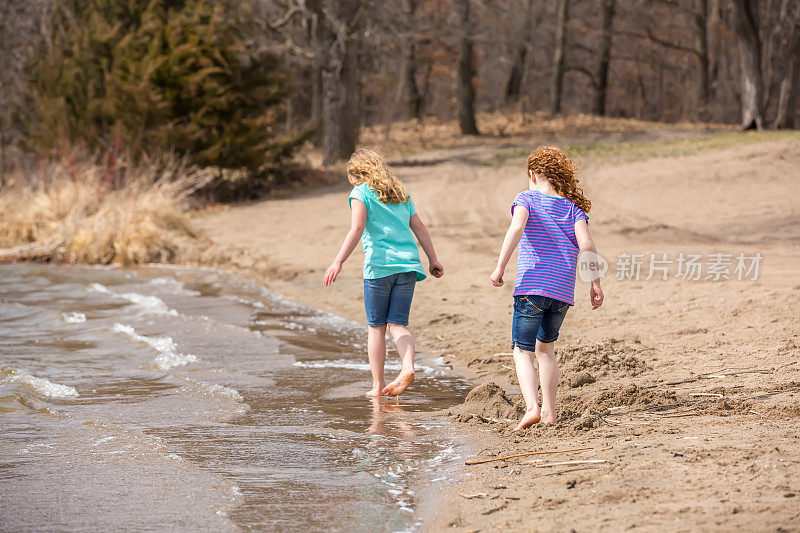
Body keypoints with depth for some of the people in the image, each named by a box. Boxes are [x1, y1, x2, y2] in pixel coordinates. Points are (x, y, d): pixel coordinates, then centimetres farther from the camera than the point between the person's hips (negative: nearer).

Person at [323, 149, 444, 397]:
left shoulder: (361, 193, 2)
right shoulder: (401, 193, 20)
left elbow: (357, 229, -11)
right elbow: (420, 228, 19)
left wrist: (338, 262, -14)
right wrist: (433, 260, 23)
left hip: (379, 265, -5)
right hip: (408, 264, 5)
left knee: (376, 326, 5)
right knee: (398, 324, 4)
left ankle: (377, 385, 6)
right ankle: (408, 367, -22)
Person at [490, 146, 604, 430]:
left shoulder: (527, 198, 4)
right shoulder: (573, 207, 12)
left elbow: (516, 228, -16)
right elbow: (586, 243, -3)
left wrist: (500, 268, -17)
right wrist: (595, 284, -3)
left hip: (531, 286, -4)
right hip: (563, 290, 4)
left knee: (522, 351, 1)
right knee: (545, 348, 21)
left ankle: (532, 407, -20)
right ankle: (549, 411, 19)